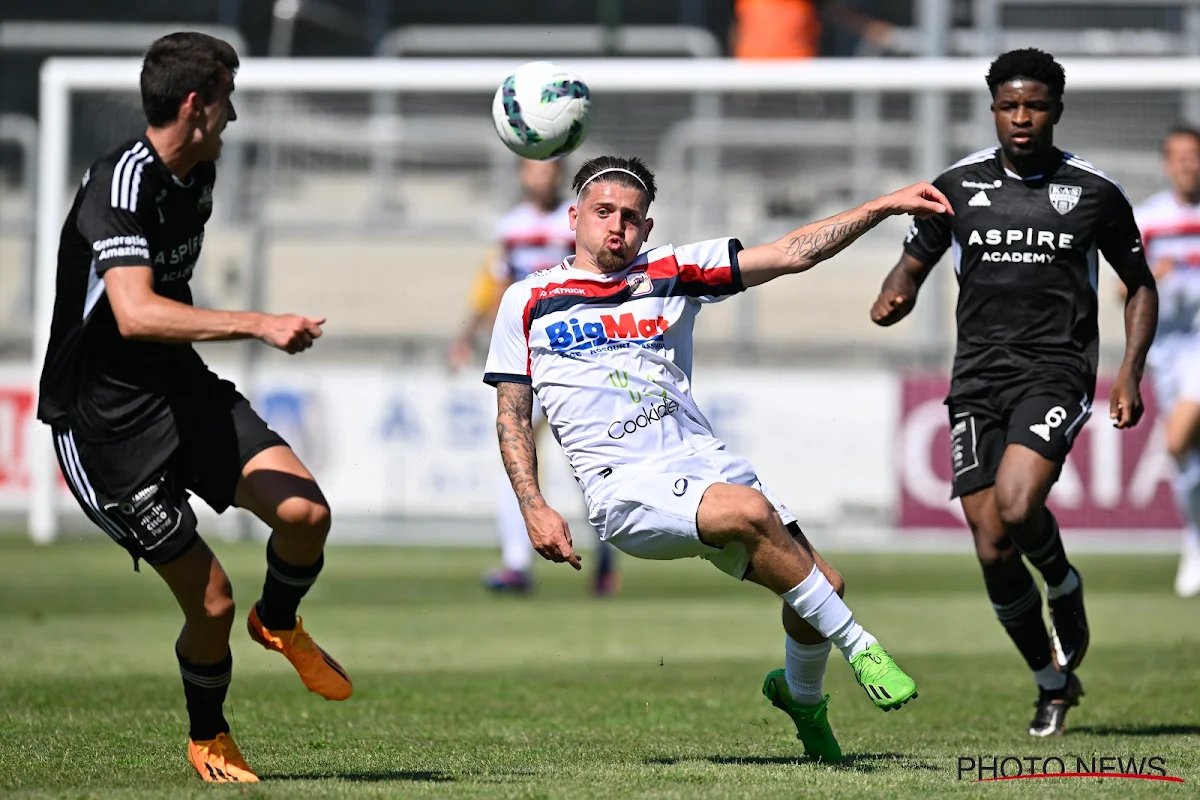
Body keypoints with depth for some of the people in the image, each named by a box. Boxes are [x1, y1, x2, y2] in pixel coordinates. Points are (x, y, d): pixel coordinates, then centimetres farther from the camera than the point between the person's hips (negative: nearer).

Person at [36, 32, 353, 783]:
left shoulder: (197, 174, 7)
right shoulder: (121, 184, -23)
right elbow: (135, 314, -36)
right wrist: (256, 324, -41)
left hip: (182, 388, 7)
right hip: (106, 423, -7)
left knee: (305, 509, -14)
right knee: (212, 602, -7)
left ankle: (280, 623, 19)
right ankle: (208, 740, 21)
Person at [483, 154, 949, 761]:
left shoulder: (672, 272, 13)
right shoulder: (529, 302, 9)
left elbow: (791, 254, 8)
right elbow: (512, 416, 11)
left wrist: (884, 206, -3)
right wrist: (533, 508, -3)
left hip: (702, 461, 4)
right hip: (625, 486, -4)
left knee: (822, 584, -6)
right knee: (750, 509, -33)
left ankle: (801, 697, 26)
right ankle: (859, 649, -20)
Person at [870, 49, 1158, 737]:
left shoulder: (1095, 192, 2)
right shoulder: (959, 186, 7)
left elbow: (1140, 286, 13)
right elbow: (914, 267, 15)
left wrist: (1131, 373, 0)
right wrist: (893, 299, -9)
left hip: (1056, 372, -3)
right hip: (978, 378, 3)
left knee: (1016, 506, -28)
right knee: (992, 550, -2)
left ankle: (1065, 587, 6)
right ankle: (1054, 682, 18)